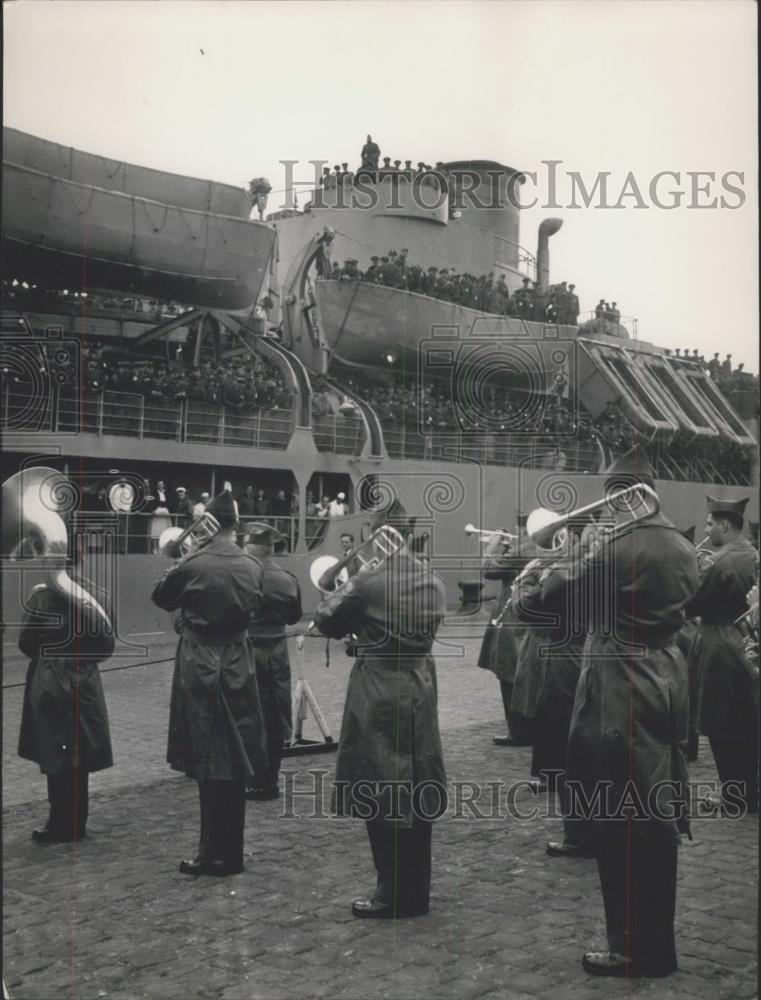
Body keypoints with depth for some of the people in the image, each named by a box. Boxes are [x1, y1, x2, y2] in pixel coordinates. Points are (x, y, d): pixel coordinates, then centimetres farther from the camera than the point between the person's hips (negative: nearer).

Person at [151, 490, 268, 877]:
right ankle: (229, 852, 20)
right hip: (239, 667, 5)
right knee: (233, 763, 11)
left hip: (199, 669, -4)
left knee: (208, 765, 2)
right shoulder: (252, 566, 0)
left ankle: (216, 854, 6)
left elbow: (161, 598, 2)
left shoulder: (192, 565, -13)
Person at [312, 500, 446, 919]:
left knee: (381, 797, 3)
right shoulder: (433, 581, 3)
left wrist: (346, 587, 10)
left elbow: (326, 621, -4)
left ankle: (393, 895, 9)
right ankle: (416, 890, 22)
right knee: (416, 793, 13)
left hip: (378, 695, -6)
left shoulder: (369, 581, -16)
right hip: (420, 691, 6)